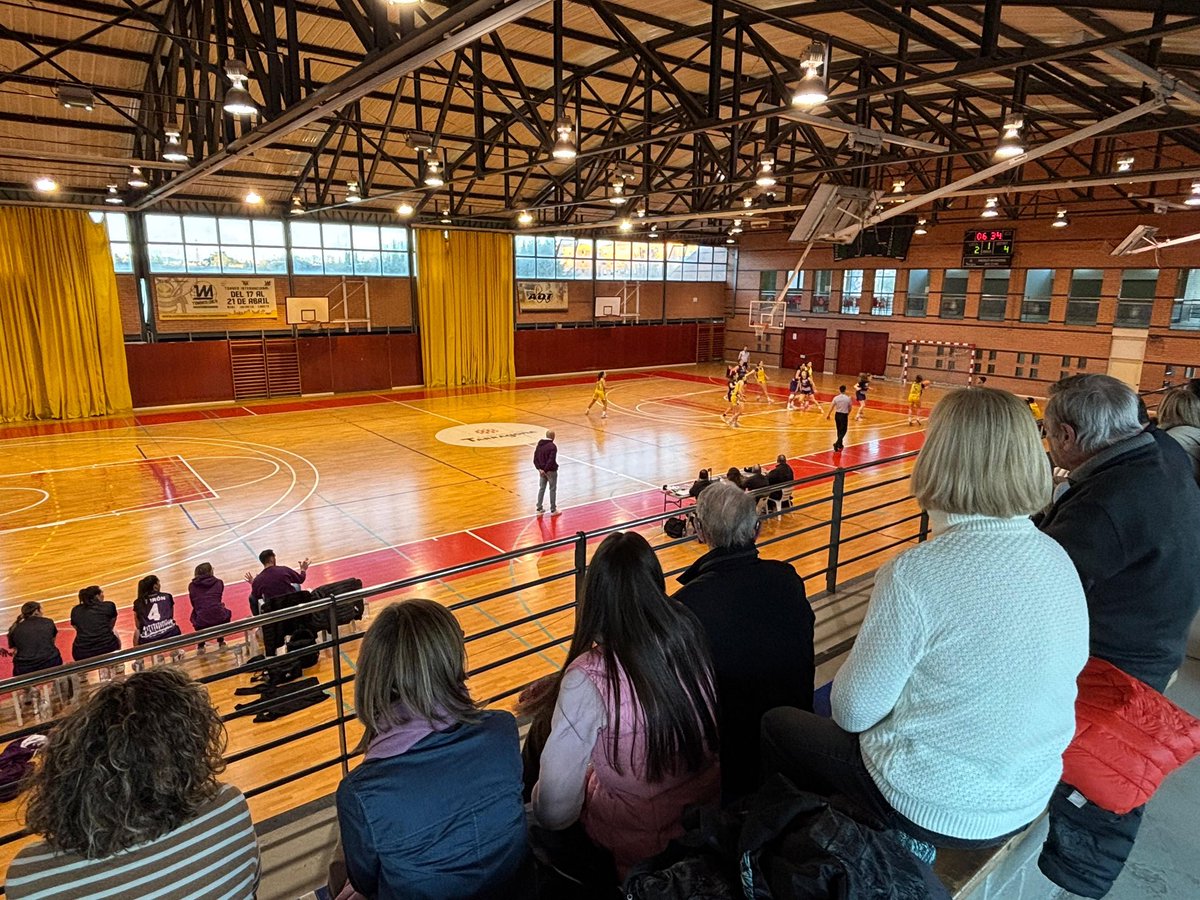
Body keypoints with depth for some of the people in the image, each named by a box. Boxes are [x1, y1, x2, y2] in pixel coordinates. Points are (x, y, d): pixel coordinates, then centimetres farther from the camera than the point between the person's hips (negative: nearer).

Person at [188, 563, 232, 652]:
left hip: (202, 623, 0)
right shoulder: (218, 582, 9)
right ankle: (221, 642, 32)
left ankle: (201, 645, 28)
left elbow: (194, 604, 15)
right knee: (227, 613, 34)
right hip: (219, 619, 0)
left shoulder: (192, 586, 9)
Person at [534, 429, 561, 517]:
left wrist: (539, 469, -2)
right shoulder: (553, 446, -17)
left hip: (542, 470, 6)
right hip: (551, 471, -6)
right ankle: (553, 510, 11)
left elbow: (535, 459, 3)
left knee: (541, 488, 15)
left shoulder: (539, 444, 5)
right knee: (553, 490, 5)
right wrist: (545, 470, -16)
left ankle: (539, 508, 19)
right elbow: (551, 460, -24)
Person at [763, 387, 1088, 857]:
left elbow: (852, 712, -19)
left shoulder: (914, 575, -28)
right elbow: (1072, 664, 8)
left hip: (932, 809, -6)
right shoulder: (1059, 561, -9)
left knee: (777, 725, 16)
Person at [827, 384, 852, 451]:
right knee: (843, 431, 4)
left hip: (837, 415, 3)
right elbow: (850, 408, 2)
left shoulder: (836, 398, -6)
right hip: (844, 415, -3)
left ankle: (840, 444, 28)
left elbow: (831, 407, -4)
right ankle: (837, 443, -13)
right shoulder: (848, 398, -9)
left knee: (839, 430, 18)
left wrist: (828, 415, 7)